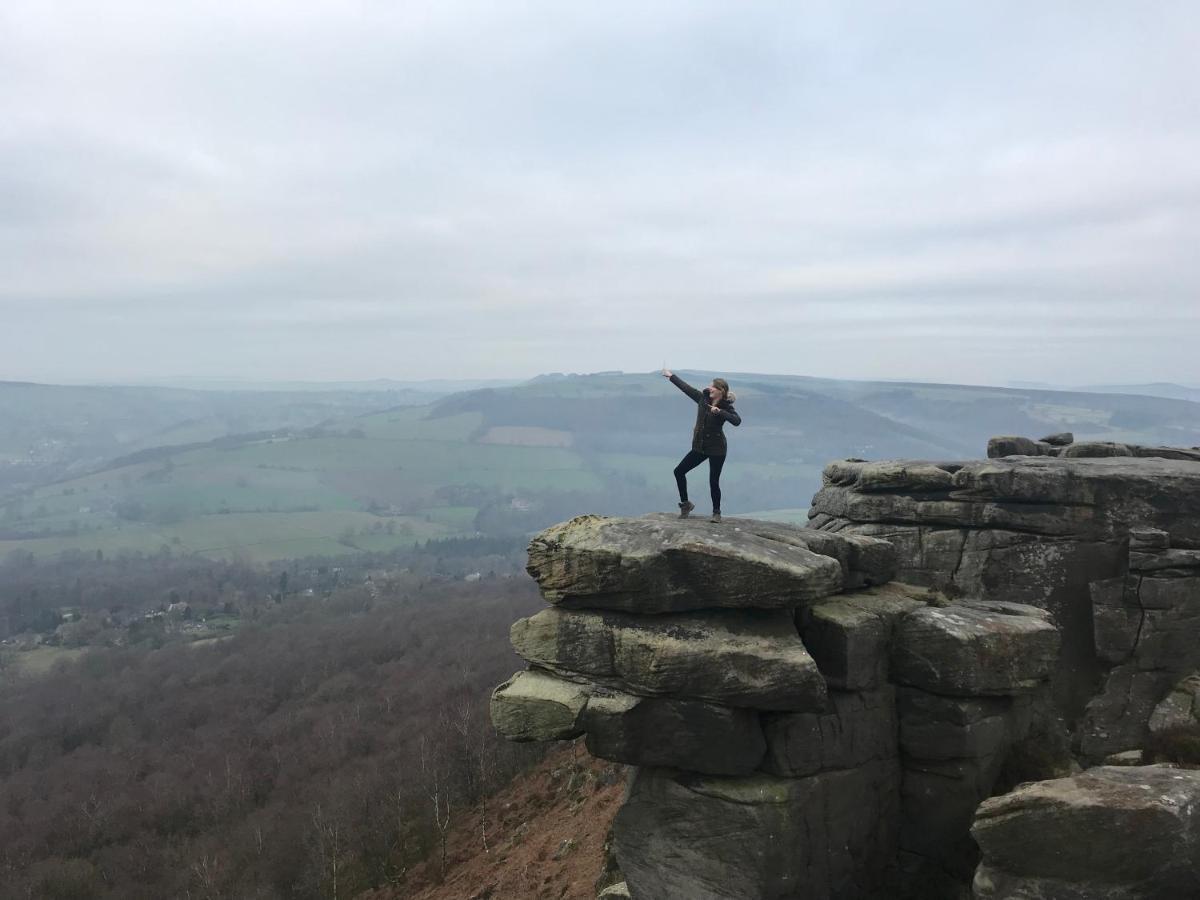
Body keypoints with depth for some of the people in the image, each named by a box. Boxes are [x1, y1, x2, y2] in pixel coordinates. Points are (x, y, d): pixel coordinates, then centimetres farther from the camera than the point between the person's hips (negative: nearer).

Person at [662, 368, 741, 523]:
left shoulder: (726, 407, -12)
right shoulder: (703, 398, 2)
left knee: (713, 482, -3)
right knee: (679, 471, 2)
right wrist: (671, 376, 20)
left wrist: (719, 412, -35)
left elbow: (737, 421, -29)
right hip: (699, 447, 6)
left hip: (716, 449, -6)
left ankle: (716, 512, 19)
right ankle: (685, 504, 18)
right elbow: (686, 388, 12)